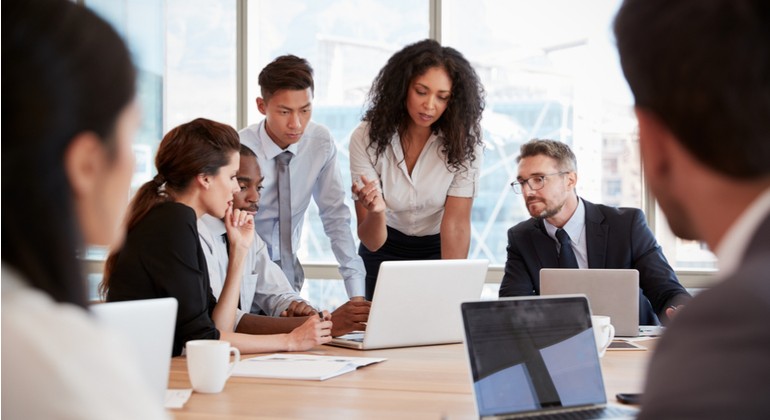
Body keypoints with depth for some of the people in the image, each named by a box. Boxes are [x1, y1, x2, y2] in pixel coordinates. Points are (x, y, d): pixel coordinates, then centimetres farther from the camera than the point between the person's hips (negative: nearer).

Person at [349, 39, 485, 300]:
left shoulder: (463, 142, -19)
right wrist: (376, 212, -44)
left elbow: (456, 223, -24)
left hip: (439, 250, 0)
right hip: (384, 251, 0)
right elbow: (372, 242, -22)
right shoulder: (367, 139, -20)